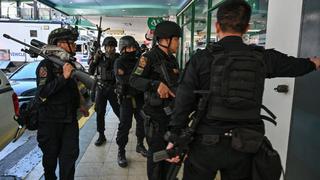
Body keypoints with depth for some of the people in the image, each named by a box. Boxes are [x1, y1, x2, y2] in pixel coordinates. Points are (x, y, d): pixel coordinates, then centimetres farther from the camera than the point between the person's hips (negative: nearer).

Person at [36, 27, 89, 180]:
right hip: (50, 120, -5)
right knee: (51, 156, 12)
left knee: (70, 155, 4)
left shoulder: (70, 63, 10)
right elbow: (43, 92, -24)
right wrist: (63, 77, -31)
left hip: (70, 118, 5)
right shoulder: (46, 65, -12)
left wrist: (79, 105, 21)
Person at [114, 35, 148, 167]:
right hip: (126, 98, -4)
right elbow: (123, 79, -24)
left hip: (140, 97, 5)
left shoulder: (138, 60, 6)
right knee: (124, 125, -1)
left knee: (142, 122, 13)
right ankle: (121, 152, 13)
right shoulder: (119, 62, -7)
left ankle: (140, 145, 33)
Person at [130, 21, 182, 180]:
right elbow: (134, 80, -22)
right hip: (156, 115, -8)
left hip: (172, 112, 8)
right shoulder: (149, 57, -13)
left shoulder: (172, 59, 11)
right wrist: (156, 84, -34)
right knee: (156, 152, 5)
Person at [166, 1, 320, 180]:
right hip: (243, 145, 3)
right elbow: (296, 65, 20)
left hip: (206, 143, -2)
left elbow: (184, 101, -10)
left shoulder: (202, 58, -8)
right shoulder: (263, 57, 0)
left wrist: (175, 137, -4)